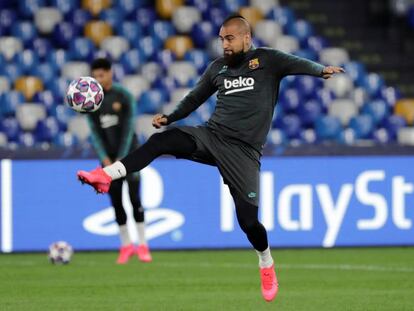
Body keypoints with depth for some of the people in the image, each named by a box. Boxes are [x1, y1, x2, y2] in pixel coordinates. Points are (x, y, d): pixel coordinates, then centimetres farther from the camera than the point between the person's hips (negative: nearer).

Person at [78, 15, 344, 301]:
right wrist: (169, 117, 15)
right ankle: (106, 176, -23)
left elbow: (297, 64, -17)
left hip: (243, 150, -4)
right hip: (210, 135, 4)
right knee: (160, 141, -20)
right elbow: (195, 98, 26)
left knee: (248, 219, -8)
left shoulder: (267, 60, 0)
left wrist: (321, 70, -37)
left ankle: (267, 266, 19)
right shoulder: (218, 67, 14)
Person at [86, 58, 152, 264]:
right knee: (116, 202, 1)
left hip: (128, 154, -3)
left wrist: (121, 159, -14)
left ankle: (142, 245, -7)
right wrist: (105, 159, -9)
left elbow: (128, 129, -9)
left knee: (134, 198, -10)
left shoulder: (123, 96, -6)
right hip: (108, 158, 3)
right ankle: (126, 245, 11)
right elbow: (95, 132, 1)